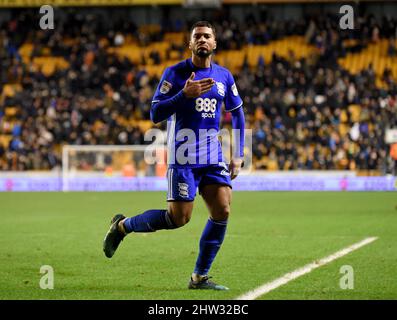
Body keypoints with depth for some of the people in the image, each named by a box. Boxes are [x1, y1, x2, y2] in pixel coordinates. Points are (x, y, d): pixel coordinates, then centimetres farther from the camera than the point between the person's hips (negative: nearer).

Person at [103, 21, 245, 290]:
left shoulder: (224, 76, 9)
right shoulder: (175, 73, -5)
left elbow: (237, 114, 18)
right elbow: (155, 114, -10)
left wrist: (238, 155, 11)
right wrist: (186, 94, -22)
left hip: (213, 156, 5)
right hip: (183, 156, -5)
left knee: (222, 211, -9)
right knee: (179, 217, -10)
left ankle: (200, 277, 2)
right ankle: (122, 226, 15)